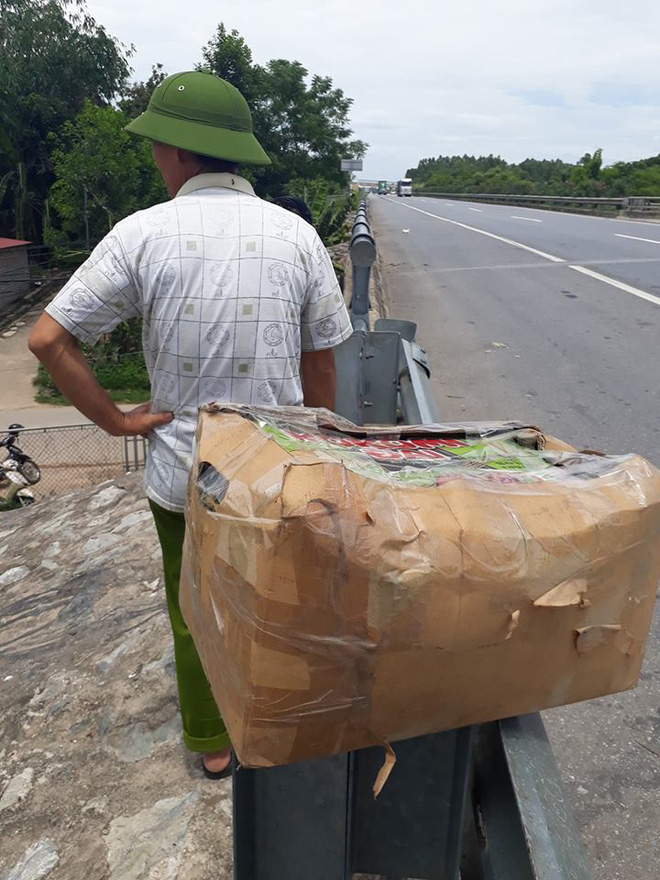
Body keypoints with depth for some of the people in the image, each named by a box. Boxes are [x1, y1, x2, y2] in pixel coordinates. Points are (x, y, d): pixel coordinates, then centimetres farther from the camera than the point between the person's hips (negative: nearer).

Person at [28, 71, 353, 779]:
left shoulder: (141, 234, -12)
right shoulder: (296, 234, -7)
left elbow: (48, 339, -14)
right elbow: (321, 362, -2)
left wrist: (115, 420, -6)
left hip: (181, 470, -1)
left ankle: (212, 743, 40)